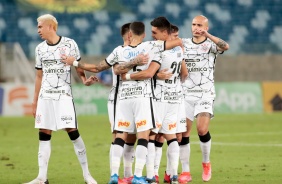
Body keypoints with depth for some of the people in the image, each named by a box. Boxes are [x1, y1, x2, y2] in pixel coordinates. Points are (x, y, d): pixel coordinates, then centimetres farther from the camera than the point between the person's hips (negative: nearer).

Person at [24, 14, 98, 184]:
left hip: (64, 95, -4)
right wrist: (35, 101, 17)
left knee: (72, 132, -10)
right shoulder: (40, 49, 11)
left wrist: (85, 80, -19)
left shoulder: (69, 44, -3)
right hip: (45, 96, 4)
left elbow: (79, 68, 1)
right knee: (44, 135, 2)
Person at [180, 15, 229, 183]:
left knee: (202, 130, -17)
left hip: (205, 94, -3)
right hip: (186, 94, 3)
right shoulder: (184, 44, 9)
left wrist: (207, 35, -33)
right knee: (183, 133, -3)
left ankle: (206, 163, 8)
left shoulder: (211, 44, -1)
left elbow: (226, 46, -21)